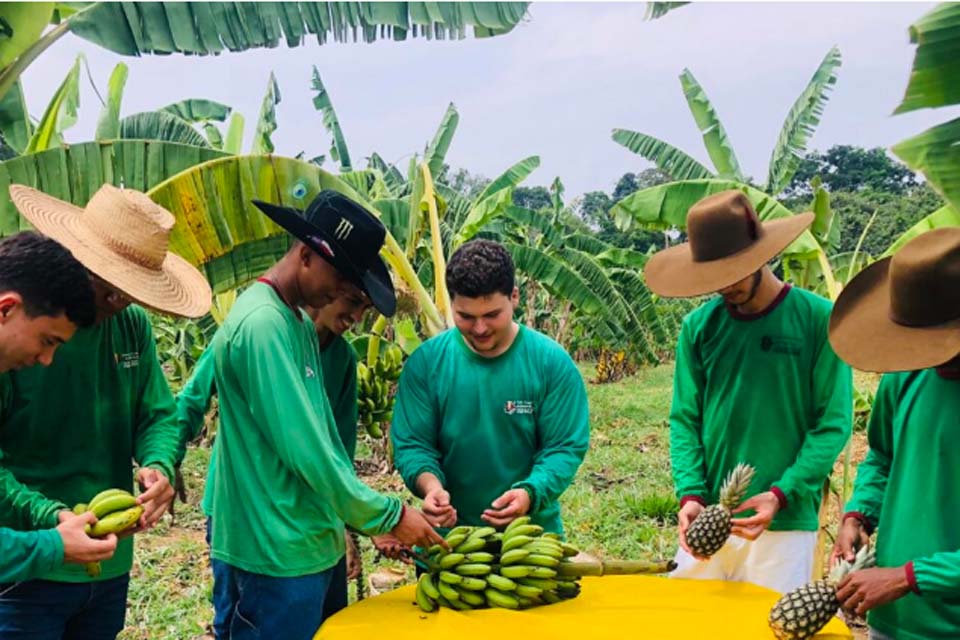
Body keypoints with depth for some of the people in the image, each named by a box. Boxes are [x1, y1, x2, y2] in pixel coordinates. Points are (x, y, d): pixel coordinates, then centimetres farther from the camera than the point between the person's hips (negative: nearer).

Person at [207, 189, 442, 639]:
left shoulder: (299, 323, 10)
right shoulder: (261, 324, -20)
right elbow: (304, 449, -23)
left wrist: (369, 519, 8)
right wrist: (388, 515, -13)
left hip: (306, 546, 9)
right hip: (276, 555, -9)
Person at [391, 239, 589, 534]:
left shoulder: (552, 362, -12)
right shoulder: (426, 362, -9)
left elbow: (565, 447, -11)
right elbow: (411, 443, -7)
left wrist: (530, 493, -28)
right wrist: (430, 485, -27)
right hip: (447, 529, 1)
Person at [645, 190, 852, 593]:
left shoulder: (818, 320, -6)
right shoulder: (699, 326, 2)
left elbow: (833, 424, -5)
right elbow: (685, 419, 4)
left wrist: (781, 495, -15)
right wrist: (690, 494, -9)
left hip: (785, 522, -2)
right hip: (707, 518, 3)